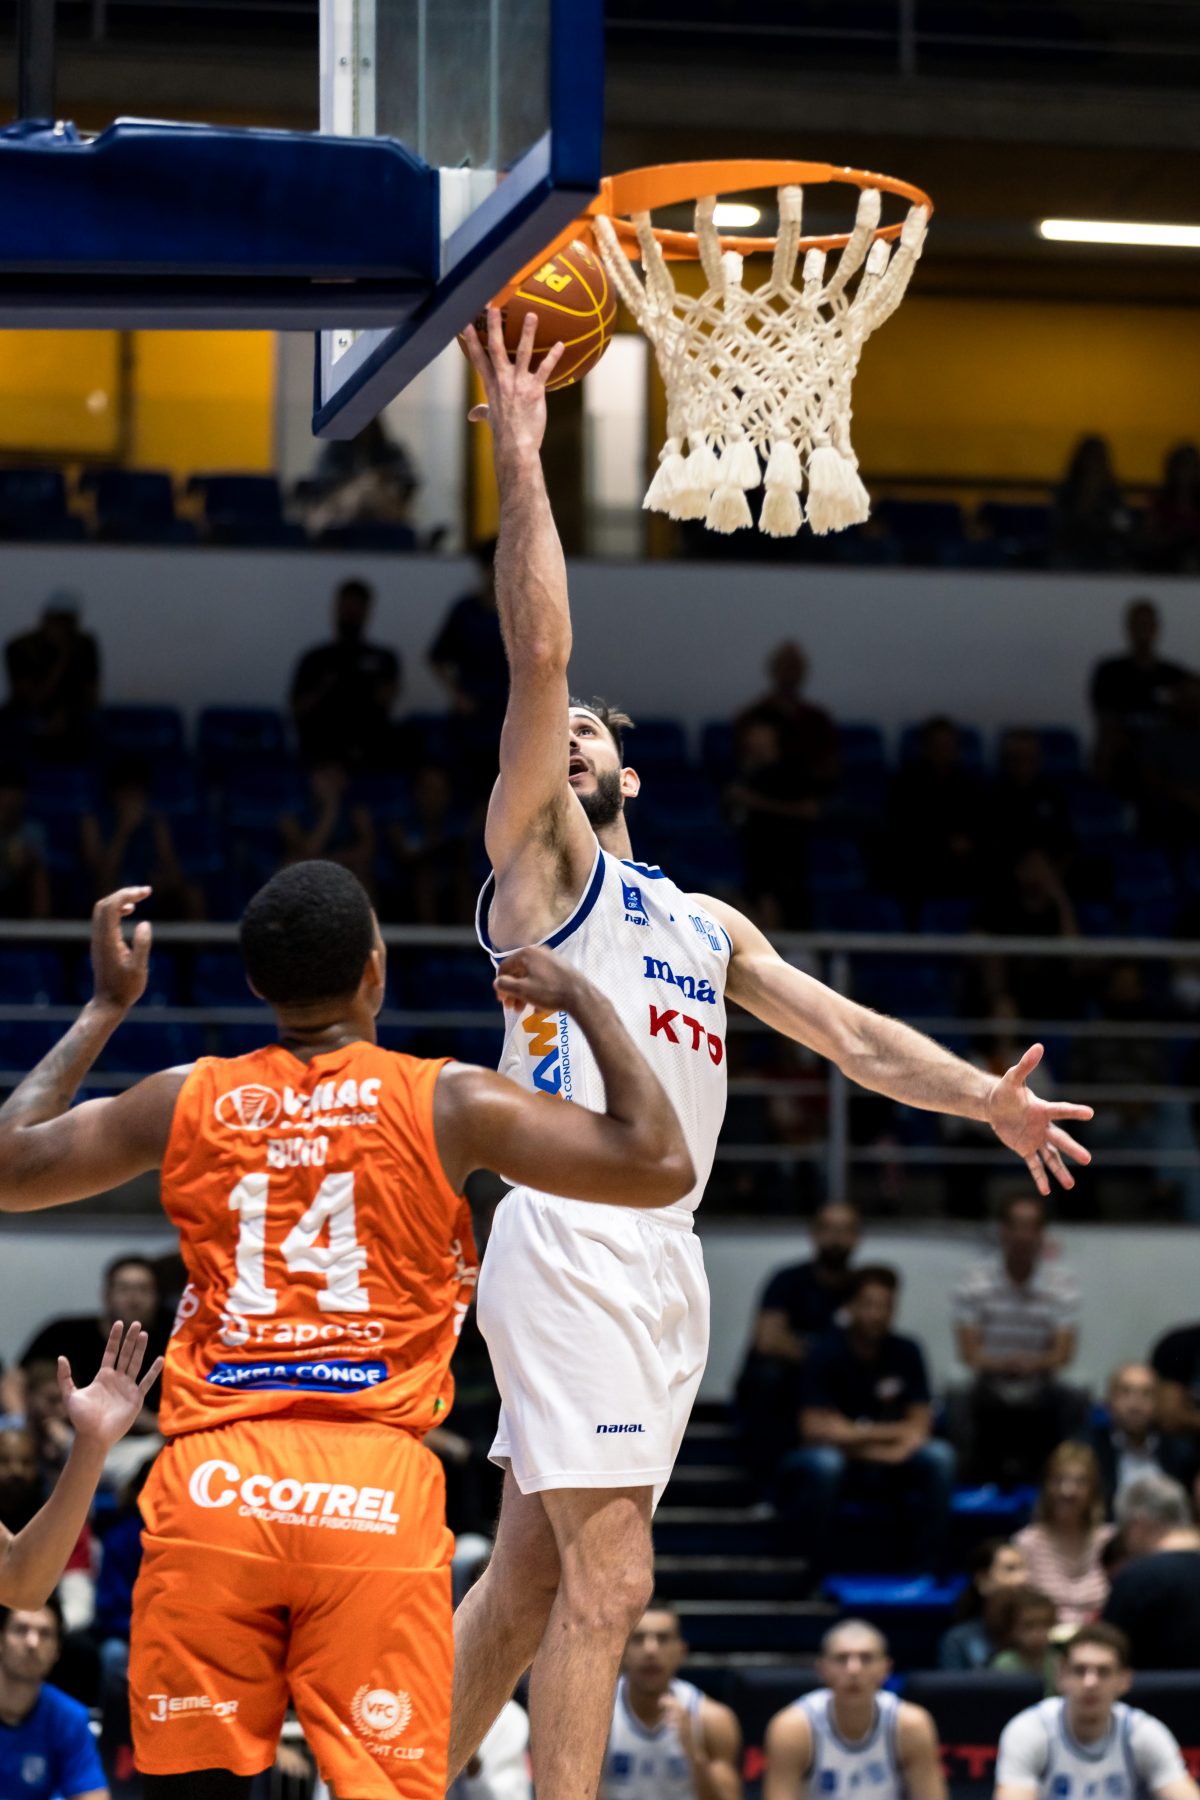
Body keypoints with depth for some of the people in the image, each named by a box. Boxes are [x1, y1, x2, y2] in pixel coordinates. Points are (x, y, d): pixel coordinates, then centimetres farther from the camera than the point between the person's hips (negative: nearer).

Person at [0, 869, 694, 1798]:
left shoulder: (187, 1101, 9)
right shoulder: (447, 1103, 2)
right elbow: (662, 1165, 4)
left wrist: (105, 1008, 31)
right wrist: (584, 1000, 17)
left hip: (213, 1486, 2)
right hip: (376, 1492, -2)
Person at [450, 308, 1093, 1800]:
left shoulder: (706, 924, 26)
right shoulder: (537, 857, 5)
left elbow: (846, 1030, 21)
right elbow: (538, 655, -6)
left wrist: (982, 1098, 6)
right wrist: (520, 460, -9)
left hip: (658, 1257, 7)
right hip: (575, 1241, -7)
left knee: (527, 1579, 9)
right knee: (606, 1577, -14)